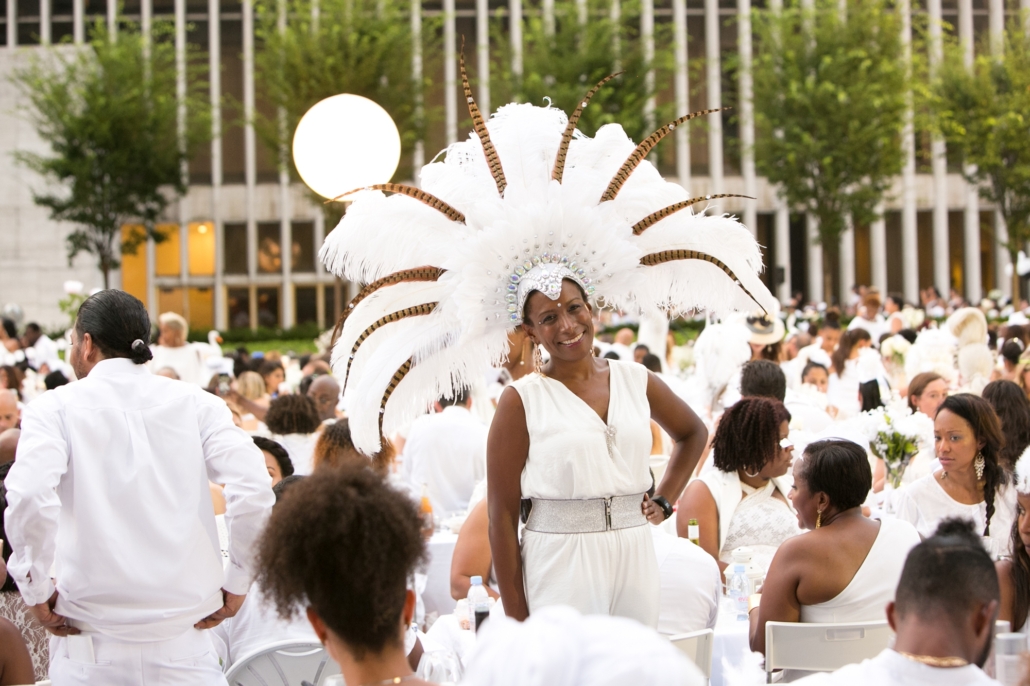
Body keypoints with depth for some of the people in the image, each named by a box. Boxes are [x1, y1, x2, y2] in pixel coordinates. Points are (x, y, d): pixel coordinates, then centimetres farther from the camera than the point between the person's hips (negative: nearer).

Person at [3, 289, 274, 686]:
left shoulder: (56, 408, 1)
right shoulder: (196, 404, 6)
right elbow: (252, 487, -8)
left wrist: (36, 591, -5)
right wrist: (237, 581, 2)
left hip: (91, 642, -1)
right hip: (183, 637, 1)